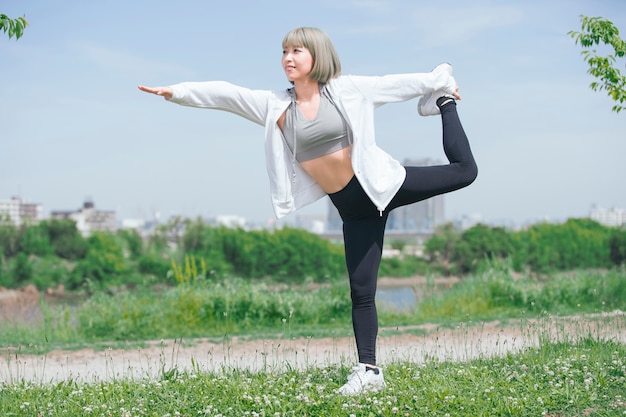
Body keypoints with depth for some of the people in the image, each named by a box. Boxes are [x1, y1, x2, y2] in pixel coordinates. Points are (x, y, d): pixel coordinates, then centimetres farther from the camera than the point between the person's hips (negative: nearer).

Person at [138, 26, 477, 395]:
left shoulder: (347, 90, -7)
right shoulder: (277, 106, -4)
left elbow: (397, 84, 5)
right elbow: (225, 94, -12)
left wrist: (440, 80, 14)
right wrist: (176, 92, -21)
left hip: (383, 183, -1)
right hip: (353, 207, 1)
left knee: (463, 171, -2)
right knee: (361, 290, 1)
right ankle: (369, 370, 9)